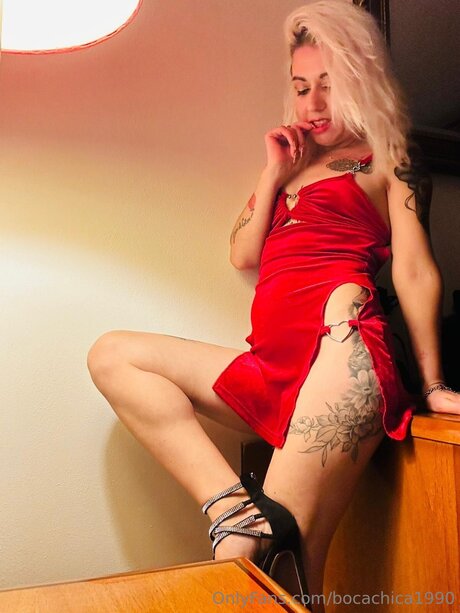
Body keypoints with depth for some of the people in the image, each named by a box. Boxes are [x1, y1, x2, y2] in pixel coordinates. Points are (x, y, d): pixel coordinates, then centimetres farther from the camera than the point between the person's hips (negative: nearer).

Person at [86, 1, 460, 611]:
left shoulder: (387, 158, 13)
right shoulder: (293, 162, 28)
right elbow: (243, 254, 19)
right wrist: (274, 173, 11)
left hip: (339, 361, -6)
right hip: (271, 371, 7)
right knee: (111, 354, -2)